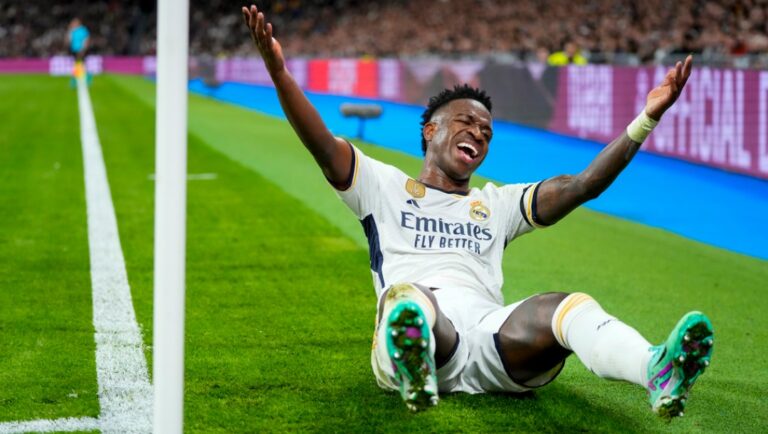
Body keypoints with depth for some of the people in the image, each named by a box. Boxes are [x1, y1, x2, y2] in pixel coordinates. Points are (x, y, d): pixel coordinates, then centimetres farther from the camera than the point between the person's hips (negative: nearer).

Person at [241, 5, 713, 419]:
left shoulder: (498, 205, 36)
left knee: (571, 307, -30)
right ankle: (415, 373, -77)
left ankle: (657, 373, -62)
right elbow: (323, 147, 11)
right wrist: (279, 71, -4)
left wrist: (647, 118, 16)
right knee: (408, 297, -40)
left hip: (490, 342, 3)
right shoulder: (385, 187, 27)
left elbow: (581, 186, 26)